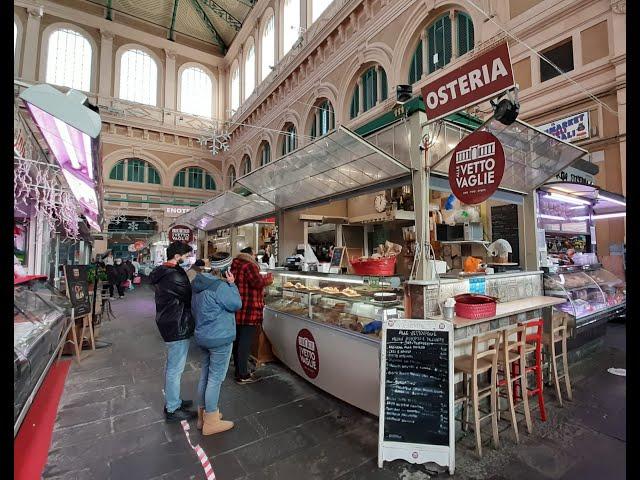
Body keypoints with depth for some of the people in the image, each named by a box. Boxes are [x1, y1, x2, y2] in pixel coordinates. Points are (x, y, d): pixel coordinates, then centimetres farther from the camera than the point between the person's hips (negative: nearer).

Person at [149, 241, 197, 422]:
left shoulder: (162, 273, 8)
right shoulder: (174, 277, -25)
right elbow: (191, 297, -18)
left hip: (168, 324, 11)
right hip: (178, 328, -11)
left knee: (171, 366, 22)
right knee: (175, 369, 4)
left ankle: (172, 400, 38)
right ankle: (172, 410, 18)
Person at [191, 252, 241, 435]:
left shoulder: (199, 283, 5)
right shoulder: (220, 286, -25)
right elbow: (237, 304, -15)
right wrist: (232, 284, -13)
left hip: (202, 336, 9)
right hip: (220, 338, -9)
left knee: (205, 374, 20)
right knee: (216, 378, 4)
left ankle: (203, 414, 36)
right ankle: (211, 422, 17)